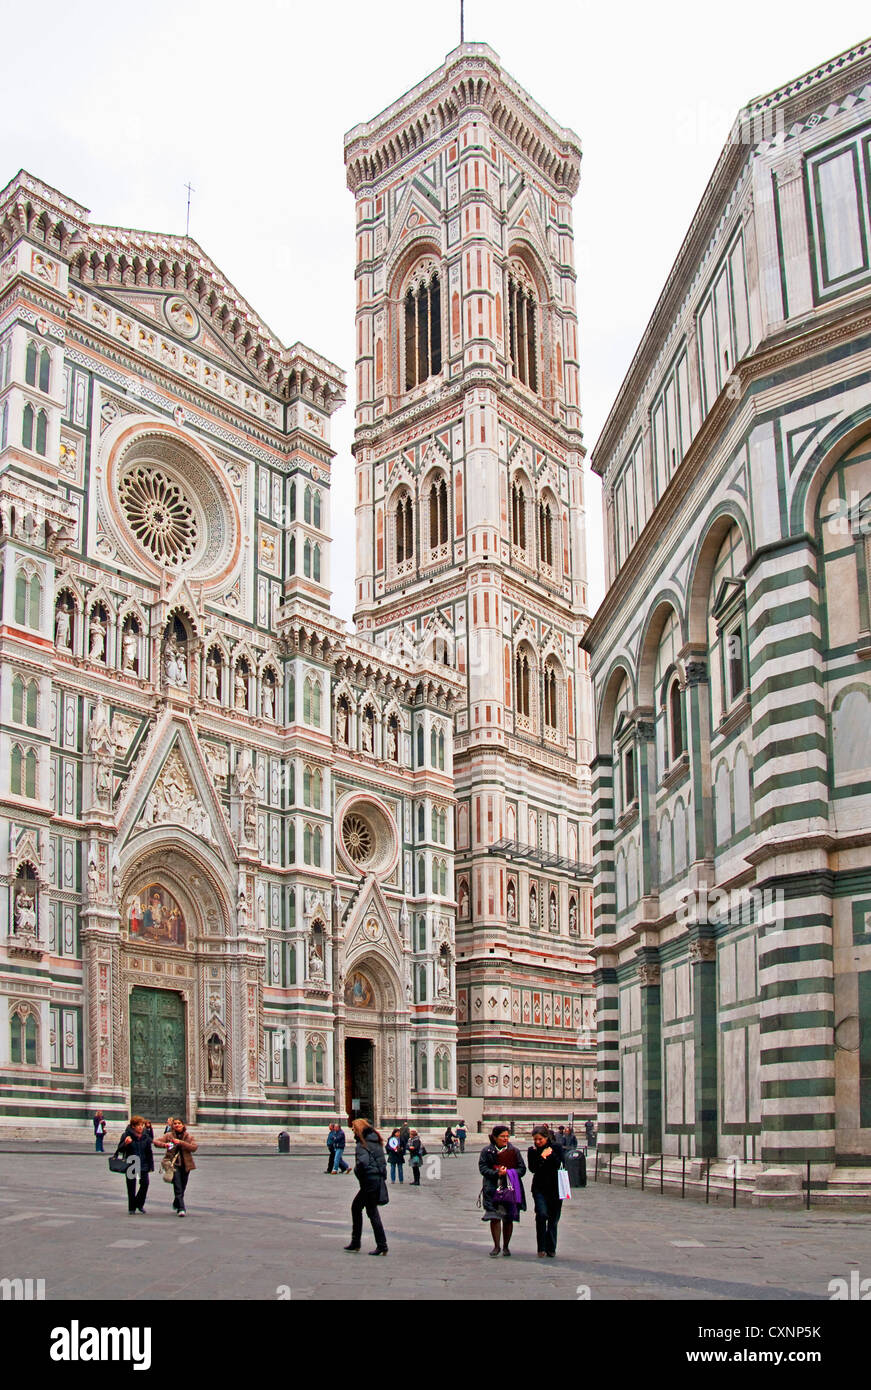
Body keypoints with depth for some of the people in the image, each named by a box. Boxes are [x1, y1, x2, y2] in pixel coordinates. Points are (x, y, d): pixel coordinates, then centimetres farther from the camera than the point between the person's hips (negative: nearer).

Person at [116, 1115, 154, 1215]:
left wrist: (151, 1166, 10)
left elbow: (149, 1152, 12)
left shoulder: (145, 1137, 5)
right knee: (131, 1187, 1)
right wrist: (125, 1143, -27)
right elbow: (120, 1149, -6)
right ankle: (132, 1209, 14)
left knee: (145, 1183, -9)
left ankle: (139, 1204, 12)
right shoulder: (127, 1135, -5)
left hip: (143, 1165, 3)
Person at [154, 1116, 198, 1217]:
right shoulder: (169, 1136, 3)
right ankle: (181, 1209, -16)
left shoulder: (189, 1136, 3)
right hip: (174, 1164, -2)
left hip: (185, 1165, 2)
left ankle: (176, 1204, 38)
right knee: (178, 1188, -14)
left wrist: (181, 1143, -22)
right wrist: (164, 1144, -21)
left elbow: (194, 1147, -12)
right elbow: (156, 1141, 1)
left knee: (182, 1188, 13)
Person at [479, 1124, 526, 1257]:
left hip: (511, 1189, 2)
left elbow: (522, 1169, 7)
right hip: (493, 1189, -1)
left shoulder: (514, 1151, 8)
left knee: (508, 1219, 4)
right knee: (494, 1218, -8)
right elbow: (482, 1168, -3)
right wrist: (497, 1173, -17)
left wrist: (509, 1172, -11)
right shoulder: (487, 1151, 3)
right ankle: (496, 1246, 7)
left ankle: (506, 1246, 18)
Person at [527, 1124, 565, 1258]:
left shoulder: (557, 1148, 1)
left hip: (555, 1188, 1)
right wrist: (542, 1157, -19)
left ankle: (551, 1248, 19)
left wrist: (551, 1154, -17)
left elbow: (560, 1165, -9)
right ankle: (541, 1248, -8)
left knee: (553, 1219, 5)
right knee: (542, 1214, -18)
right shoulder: (533, 1150, 3)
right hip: (539, 1188, -1)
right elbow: (532, 1168, -9)